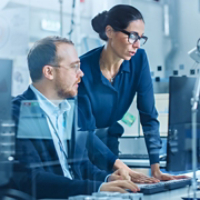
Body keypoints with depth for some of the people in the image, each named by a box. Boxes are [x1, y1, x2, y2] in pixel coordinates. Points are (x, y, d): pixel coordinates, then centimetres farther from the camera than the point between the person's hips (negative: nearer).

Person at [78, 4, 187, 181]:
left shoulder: (139, 59, -10)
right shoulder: (84, 68, -23)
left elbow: (149, 116, -10)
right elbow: (87, 131, -24)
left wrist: (156, 170, -17)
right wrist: (125, 171, -32)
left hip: (110, 145, 3)